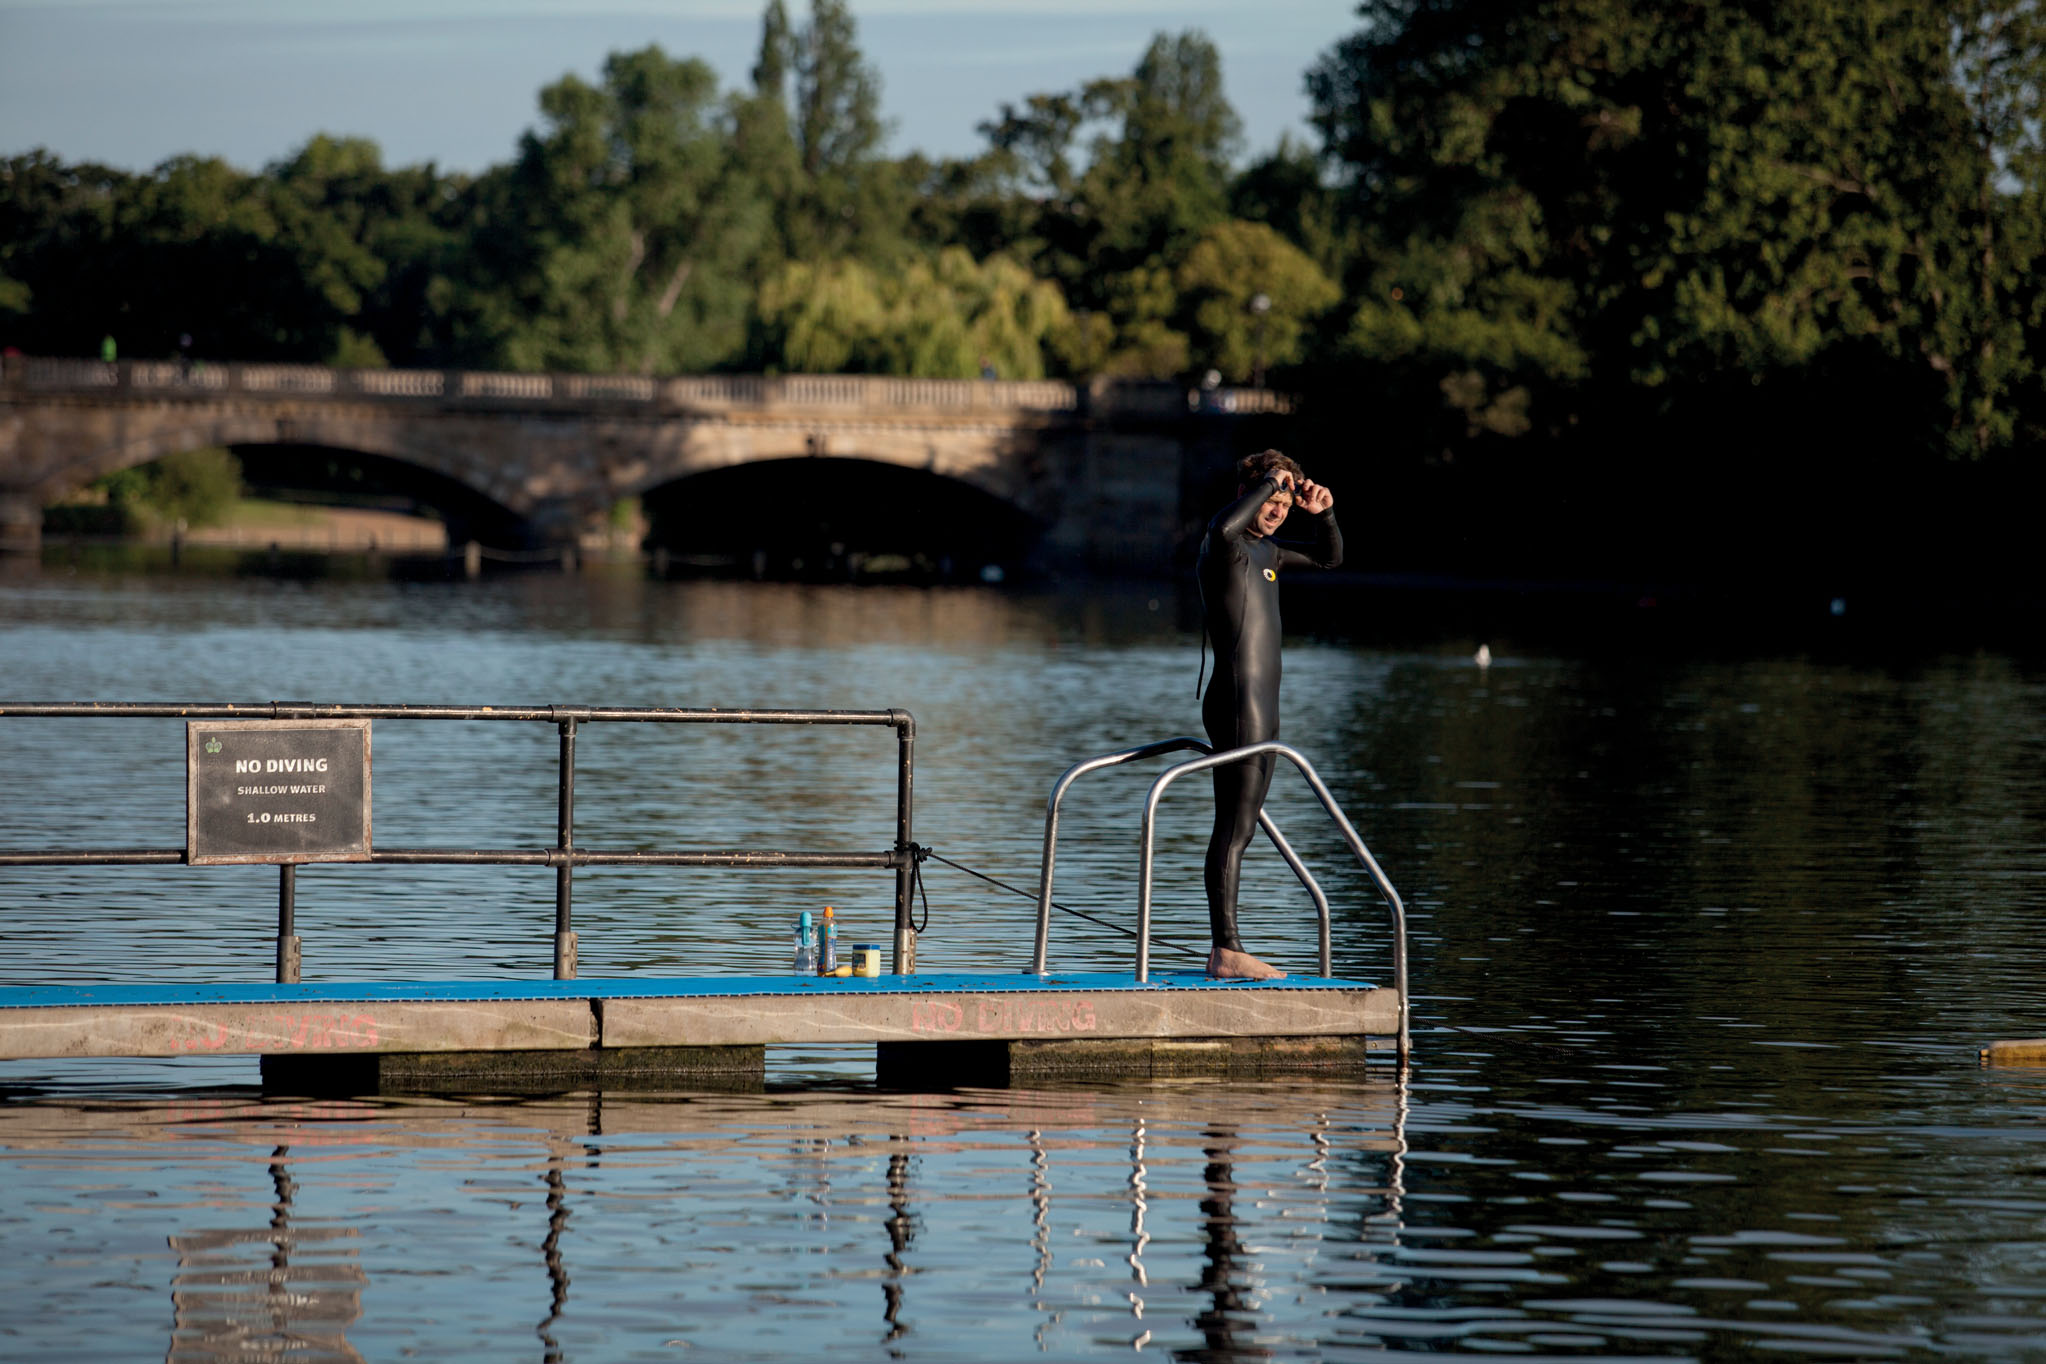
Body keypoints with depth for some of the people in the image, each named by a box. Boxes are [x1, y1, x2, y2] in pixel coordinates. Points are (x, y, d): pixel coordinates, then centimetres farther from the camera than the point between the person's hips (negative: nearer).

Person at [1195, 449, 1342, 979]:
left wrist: (1324, 514, 13)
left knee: (1237, 830, 10)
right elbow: (1223, 526, -37)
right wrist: (1269, 480, -23)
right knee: (1234, 830, -11)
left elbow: (1329, 557, 34)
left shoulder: (1265, 551, 19)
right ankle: (1227, 951, -13)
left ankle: (1226, 950, 12)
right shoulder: (1224, 545, -10)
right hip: (1239, 703, -10)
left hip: (1257, 710, 10)